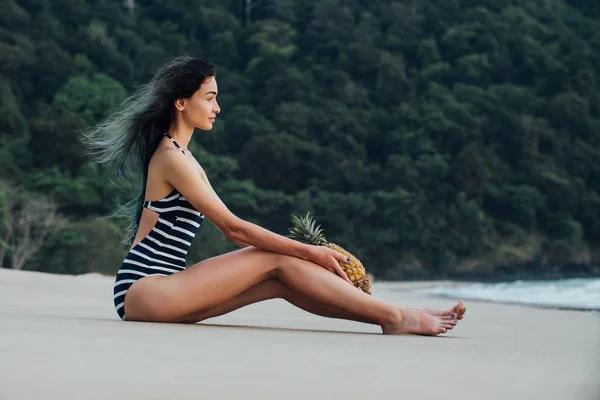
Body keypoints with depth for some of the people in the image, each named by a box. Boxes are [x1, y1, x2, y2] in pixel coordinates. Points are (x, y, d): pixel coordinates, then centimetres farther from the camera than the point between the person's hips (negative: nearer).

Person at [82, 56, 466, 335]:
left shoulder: (184, 157, 19)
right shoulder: (171, 157, -12)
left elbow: (231, 230, 17)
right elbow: (234, 227, -14)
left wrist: (306, 254, 8)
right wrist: (309, 252, -10)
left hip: (161, 289, 8)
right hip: (143, 288, -8)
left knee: (283, 277, -7)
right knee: (278, 262, -15)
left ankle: (394, 316, -11)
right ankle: (395, 317, -16)